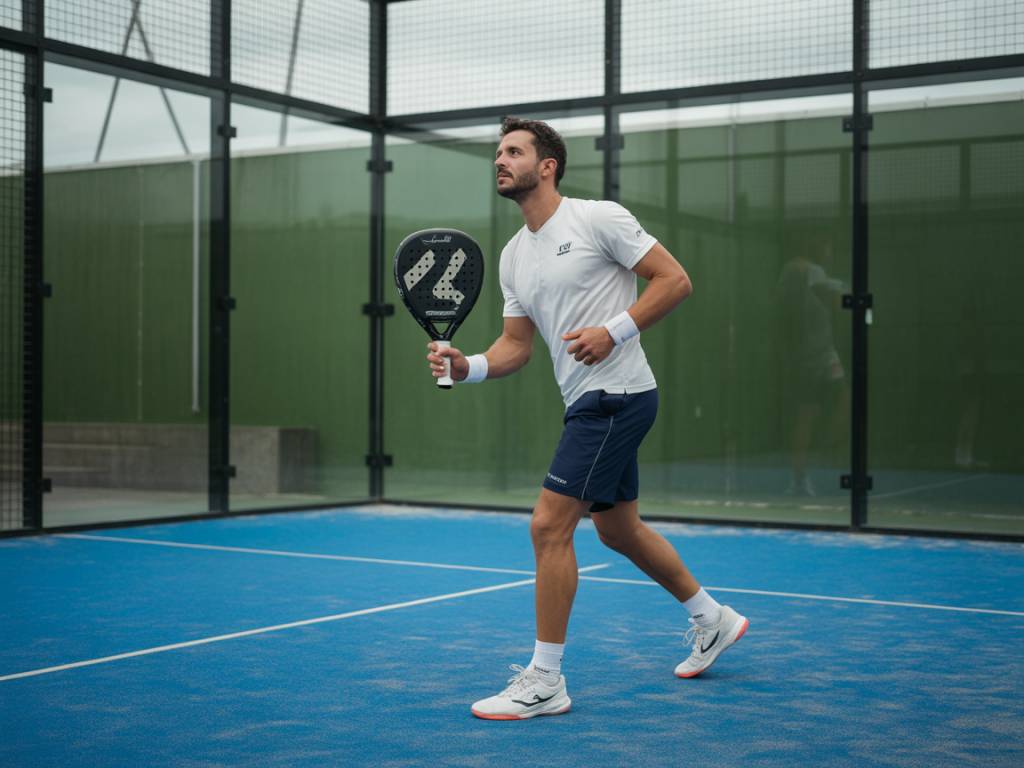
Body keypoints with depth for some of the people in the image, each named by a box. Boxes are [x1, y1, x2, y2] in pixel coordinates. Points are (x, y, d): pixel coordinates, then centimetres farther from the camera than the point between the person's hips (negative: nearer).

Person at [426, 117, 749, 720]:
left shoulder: (598, 218, -10)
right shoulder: (514, 255, 13)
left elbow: (675, 279, -11)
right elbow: (517, 345, 13)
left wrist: (614, 331, -20)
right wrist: (467, 367, -6)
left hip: (617, 394, -9)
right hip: (586, 402, 9)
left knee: (549, 527, -12)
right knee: (619, 529, 19)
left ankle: (544, 680, -3)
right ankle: (713, 620, 40)